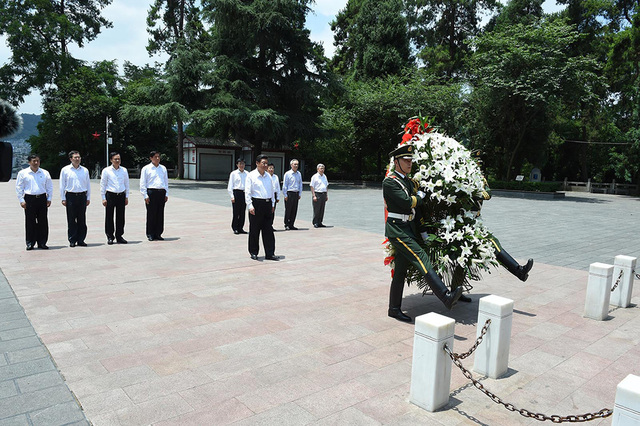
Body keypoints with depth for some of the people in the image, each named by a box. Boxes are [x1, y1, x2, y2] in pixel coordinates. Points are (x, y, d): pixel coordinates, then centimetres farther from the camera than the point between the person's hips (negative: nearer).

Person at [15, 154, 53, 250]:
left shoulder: (45, 173, 10)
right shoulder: (23, 173, 4)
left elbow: (50, 187, 14)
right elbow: (19, 188, 5)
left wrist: (49, 199, 6)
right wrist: (21, 200, -2)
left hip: (42, 198, 2)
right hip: (29, 199, -2)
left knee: (43, 222, 3)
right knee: (30, 222, 0)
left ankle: (42, 242, 11)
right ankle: (30, 243, 8)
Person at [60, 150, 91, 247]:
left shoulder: (85, 170, 10)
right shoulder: (65, 170, 4)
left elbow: (88, 184, 14)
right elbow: (62, 185, 5)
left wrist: (88, 198, 10)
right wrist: (63, 198, 1)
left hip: (82, 196, 2)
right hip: (70, 196, -2)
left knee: (82, 220, 4)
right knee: (71, 220, 1)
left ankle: (81, 240, 11)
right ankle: (72, 240, 8)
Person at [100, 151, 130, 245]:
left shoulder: (124, 170, 8)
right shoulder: (106, 171, 1)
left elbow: (127, 184, 14)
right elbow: (102, 185, 3)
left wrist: (127, 197, 10)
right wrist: (103, 198, -2)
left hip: (121, 195, 2)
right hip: (110, 195, -2)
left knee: (121, 217, 5)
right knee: (109, 217, 2)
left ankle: (119, 236, 16)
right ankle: (110, 237, 11)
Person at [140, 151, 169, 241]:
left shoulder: (163, 168, 16)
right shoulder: (146, 168, 3)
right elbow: (143, 183, 1)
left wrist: (166, 194, 13)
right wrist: (145, 195, -6)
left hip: (161, 192, 4)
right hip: (151, 192, -4)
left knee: (160, 214, 4)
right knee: (151, 213, -2)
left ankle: (158, 234, 12)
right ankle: (150, 234, 6)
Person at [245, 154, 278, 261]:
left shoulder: (268, 176, 13)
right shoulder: (251, 176, -5)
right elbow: (247, 192, -8)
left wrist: (272, 204, 17)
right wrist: (250, 206, -15)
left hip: (267, 204, 5)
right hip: (257, 203, -5)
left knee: (268, 230, 5)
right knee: (254, 230, 4)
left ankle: (270, 254, 10)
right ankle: (253, 252, 18)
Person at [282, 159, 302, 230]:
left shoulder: (299, 174, 11)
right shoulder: (287, 174, -5)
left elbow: (300, 184, 17)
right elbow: (284, 185, -4)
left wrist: (300, 194, 12)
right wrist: (285, 195, -7)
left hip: (296, 194, 5)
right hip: (289, 193, -5)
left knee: (294, 210, 7)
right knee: (288, 210, -1)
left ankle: (291, 225, 15)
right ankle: (286, 225, 8)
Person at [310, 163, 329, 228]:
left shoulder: (324, 176, 14)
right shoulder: (314, 177, -5)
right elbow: (312, 187, -8)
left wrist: (327, 195, 16)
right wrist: (314, 196, -15)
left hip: (323, 194, 6)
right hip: (317, 194, -6)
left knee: (322, 210, 8)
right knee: (316, 210, -4)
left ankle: (319, 222, 15)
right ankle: (315, 223, 4)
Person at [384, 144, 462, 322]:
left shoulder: (407, 181, 19)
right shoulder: (389, 182, -11)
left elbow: (416, 201, 23)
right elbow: (407, 202, -19)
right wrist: (420, 196, -3)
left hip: (408, 230, 9)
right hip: (397, 230, -9)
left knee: (400, 272, 11)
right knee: (421, 258, -19)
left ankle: (394, 309, 19)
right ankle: (446, 297, -26)